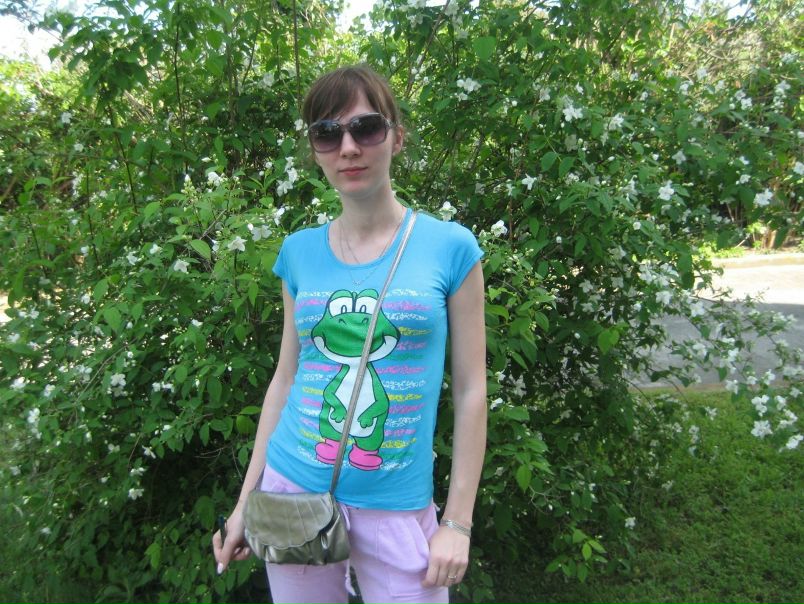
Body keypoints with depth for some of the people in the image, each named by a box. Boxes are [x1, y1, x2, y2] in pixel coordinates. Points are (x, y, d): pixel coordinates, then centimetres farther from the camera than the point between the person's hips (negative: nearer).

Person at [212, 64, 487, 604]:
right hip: (291, 491, 3)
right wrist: (246, 499, 9)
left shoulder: (449, 247, -7)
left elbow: (470, 390, -5)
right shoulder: (299, 252, 2)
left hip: (397, 506, -2)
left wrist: (458, 522, -6)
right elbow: (286, 379, 8)